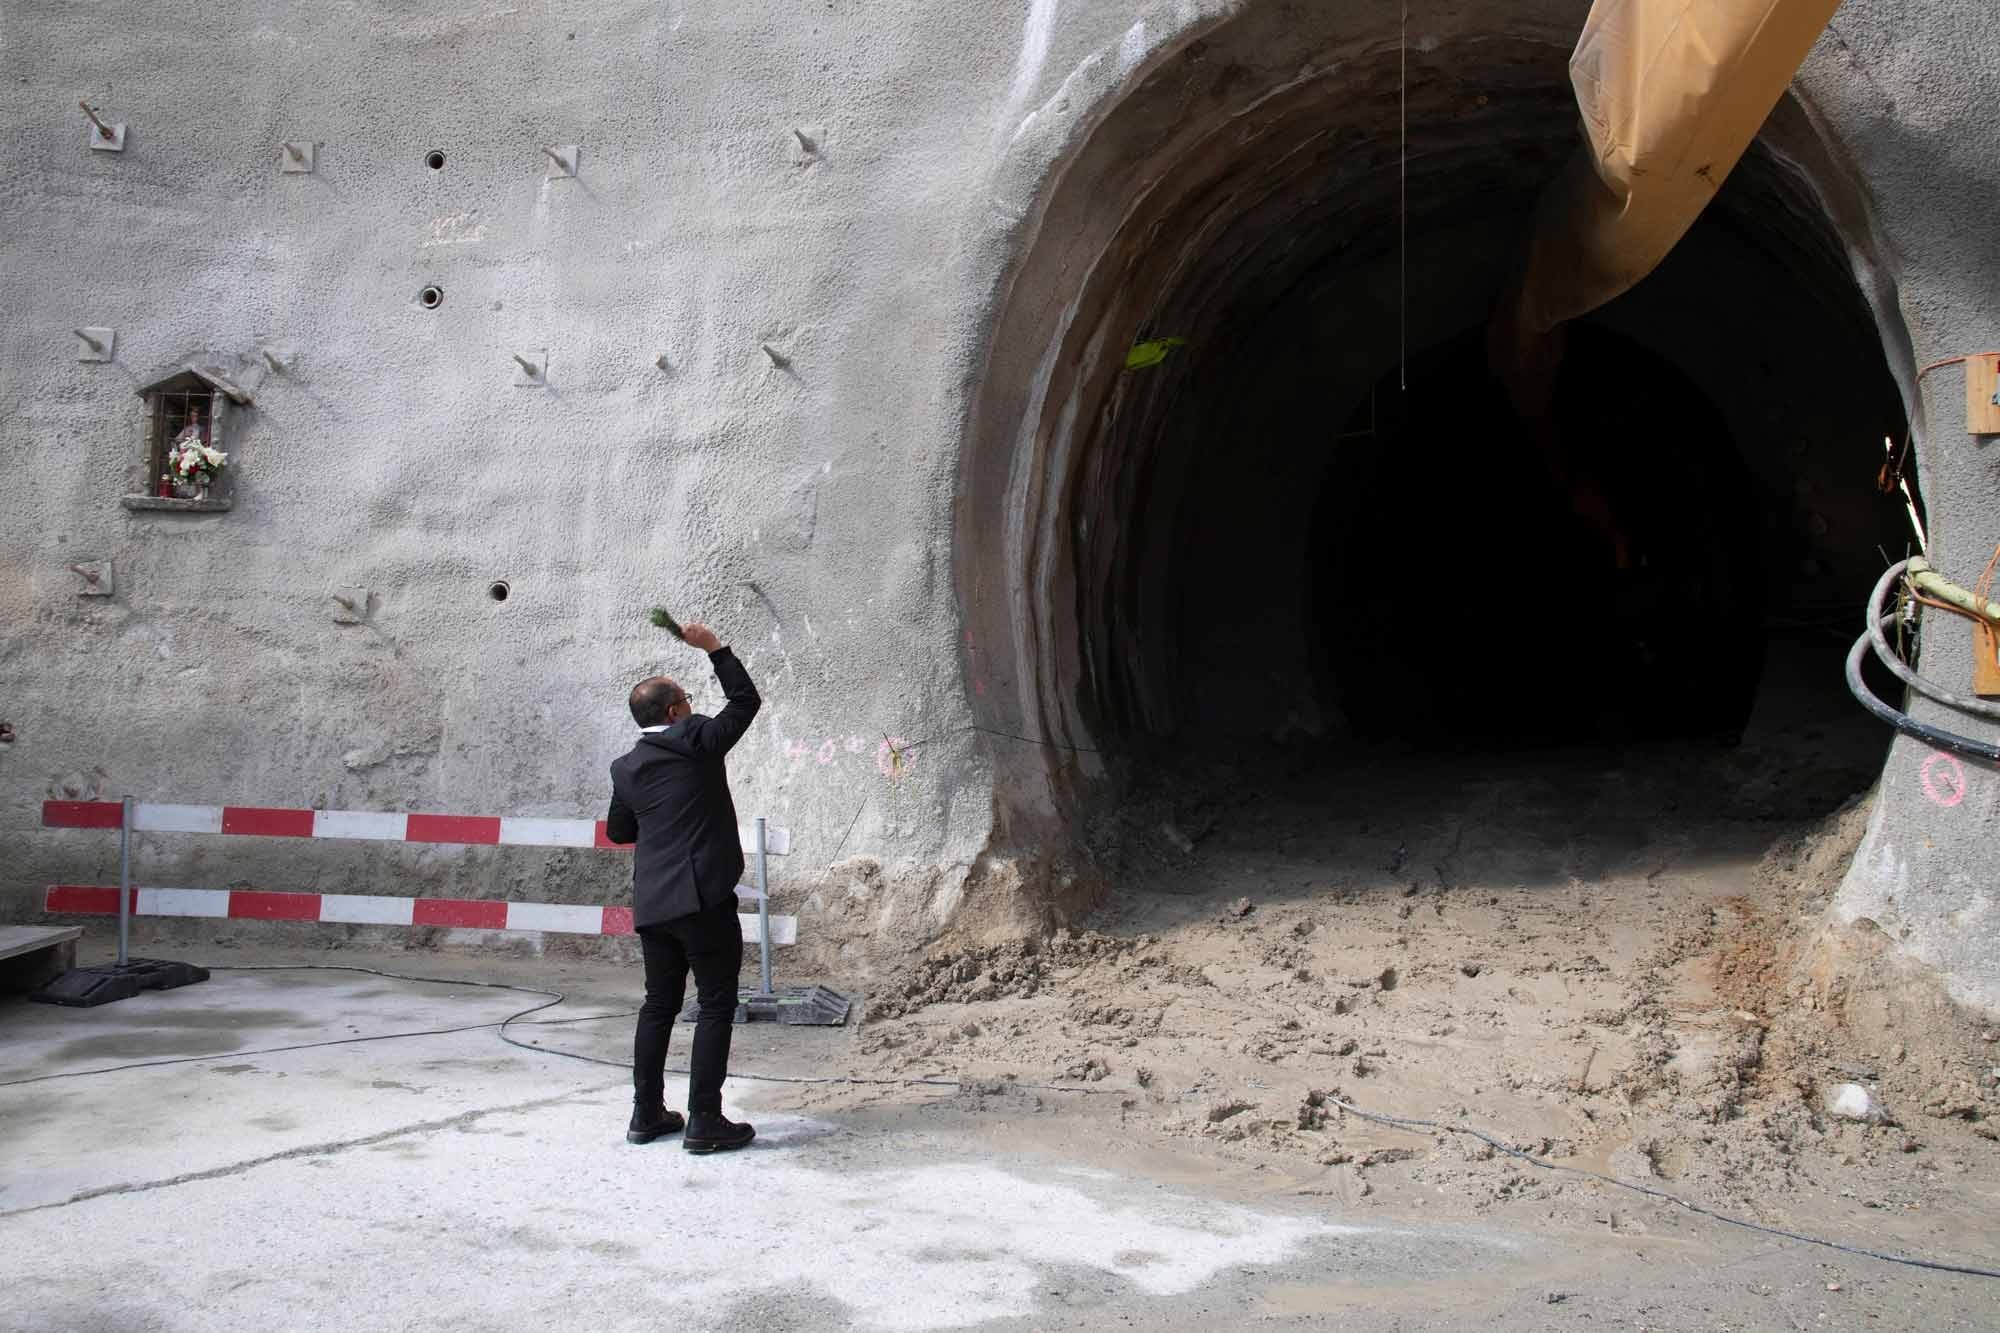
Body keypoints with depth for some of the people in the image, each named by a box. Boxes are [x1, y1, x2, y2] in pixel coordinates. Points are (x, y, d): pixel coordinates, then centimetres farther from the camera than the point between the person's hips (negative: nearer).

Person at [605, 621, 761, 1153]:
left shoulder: (625, 768, 9)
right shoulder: (696, 741, -6)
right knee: (715, 1004, 0)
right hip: (704, 895, -6)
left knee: (659, 1004, 16)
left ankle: (646, 1114, 21)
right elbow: (746, 700, 5)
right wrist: (714, 648, 10)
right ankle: (704, 1121, -1)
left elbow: (618, 831, 21)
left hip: (651, 903, 6)